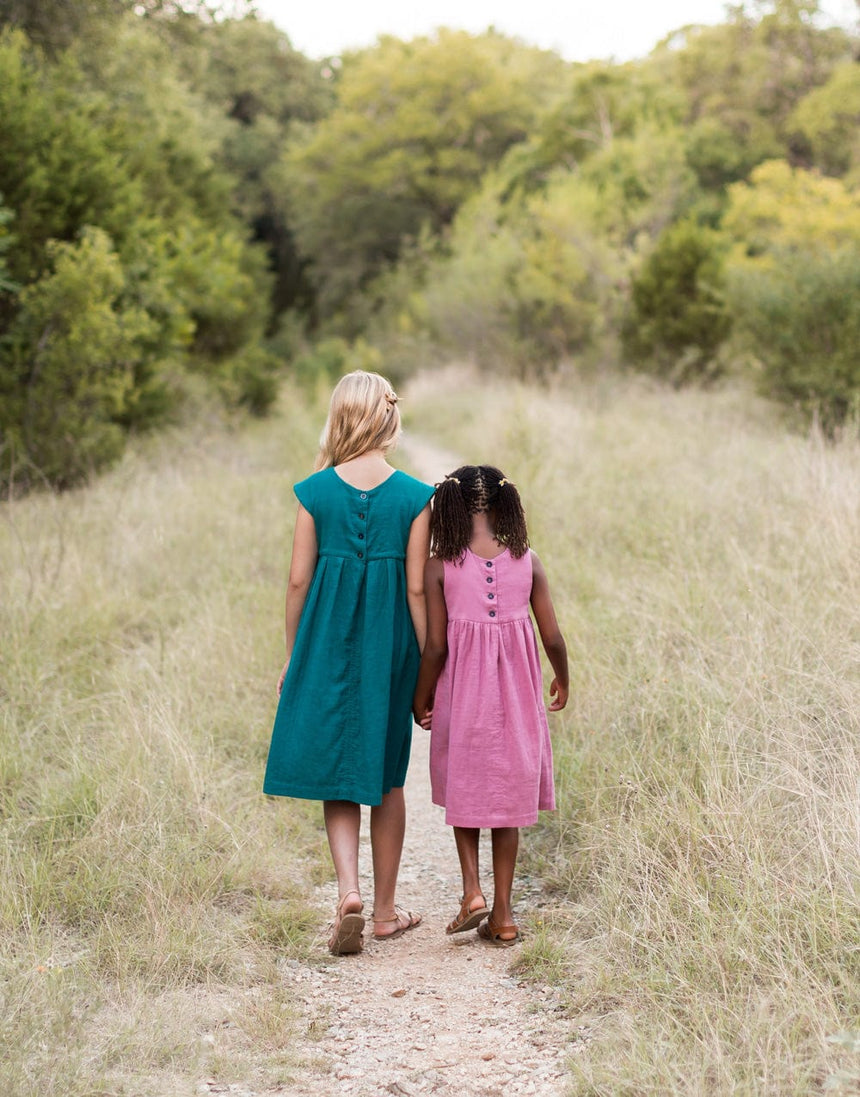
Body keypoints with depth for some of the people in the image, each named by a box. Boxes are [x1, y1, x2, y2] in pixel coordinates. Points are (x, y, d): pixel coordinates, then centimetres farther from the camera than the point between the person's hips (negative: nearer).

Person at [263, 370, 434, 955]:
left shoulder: (316, 491, -5)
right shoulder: (415, 496, -7)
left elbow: (299, 579, -1)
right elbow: (417, 588, -7)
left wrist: (292, 657, 9)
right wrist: (428, 664, 2)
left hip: (327, 641, 0)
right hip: (388, 644, 0)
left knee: (337, 772, 10)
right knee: (386, 777, 12)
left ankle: (349, 891, -10)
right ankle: (386, 911, 20)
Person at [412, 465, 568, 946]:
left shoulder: (440, 567, -9)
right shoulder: (527, 562, -4)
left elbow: (435, 646, -9)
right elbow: (553, 638, -2)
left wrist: (420, 699, 6)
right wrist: (562, 681, 17)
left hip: (461, 693, -1)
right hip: (515, 695, 1)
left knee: (463, 790, 20)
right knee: (508, 796, 12)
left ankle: (473, 890, 5)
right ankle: (502, 914, 15)